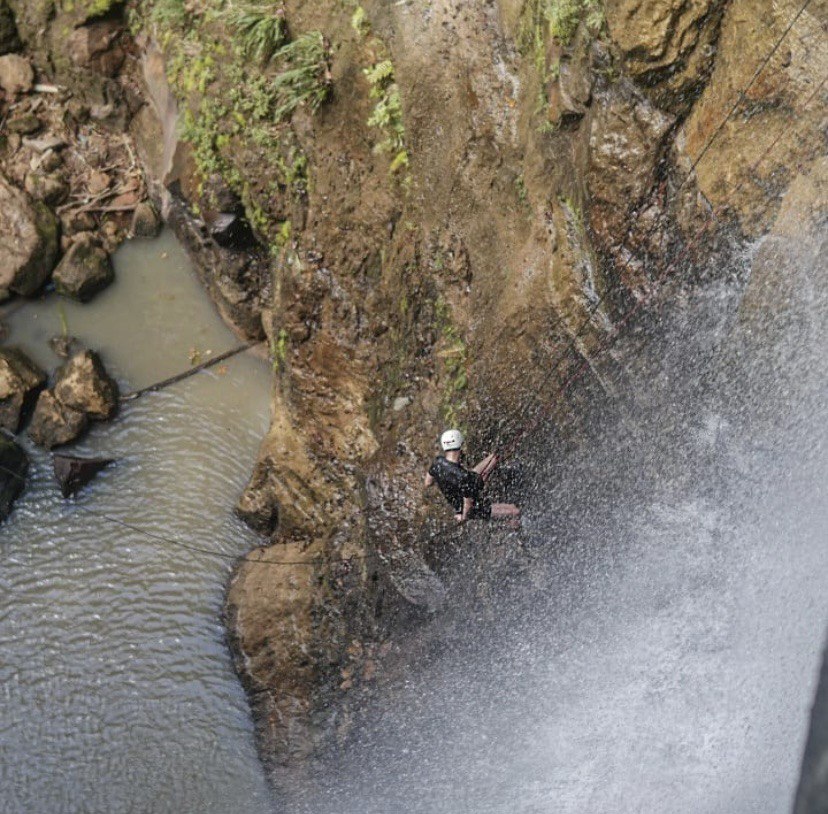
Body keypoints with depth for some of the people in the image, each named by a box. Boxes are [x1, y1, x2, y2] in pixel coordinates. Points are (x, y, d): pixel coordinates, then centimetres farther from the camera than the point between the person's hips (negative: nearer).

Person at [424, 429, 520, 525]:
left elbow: (427, 483, -4)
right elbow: (468, 504, -28)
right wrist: (463, 517, -9)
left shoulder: (437, 462, -21)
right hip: (475, 509, -8)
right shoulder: (463, 476, -42)